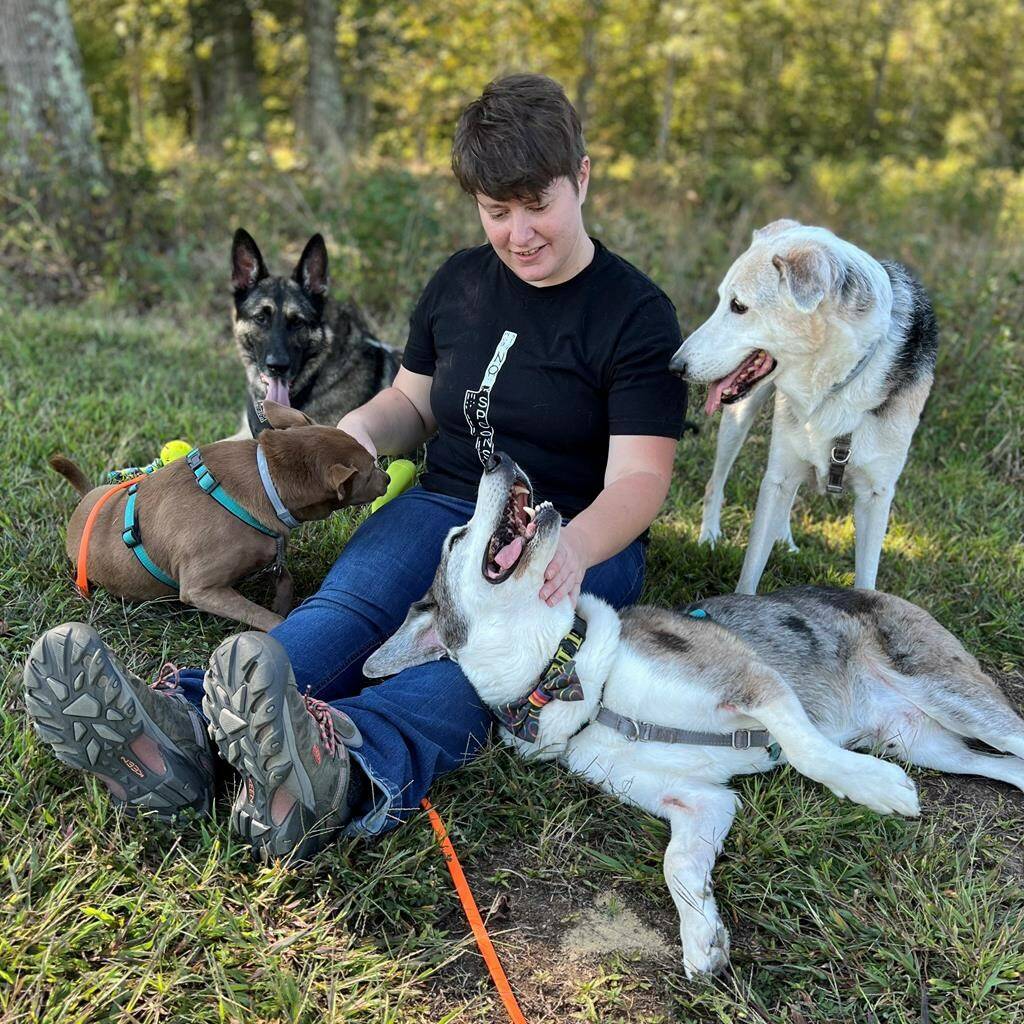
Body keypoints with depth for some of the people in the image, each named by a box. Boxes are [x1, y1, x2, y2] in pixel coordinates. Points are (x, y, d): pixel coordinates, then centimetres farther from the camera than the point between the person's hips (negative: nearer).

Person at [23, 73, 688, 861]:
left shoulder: (638, 315, -7)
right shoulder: (458, 283, 9)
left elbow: (638, 479, -16)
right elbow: (416, 402, 21)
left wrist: (572, 550, -39)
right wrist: (363, 429, -5)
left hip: (580, 539, -4)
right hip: (447, 507, 4)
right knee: (348, 602, -28)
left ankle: (347, 774, -67)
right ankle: (178, 727, -55)